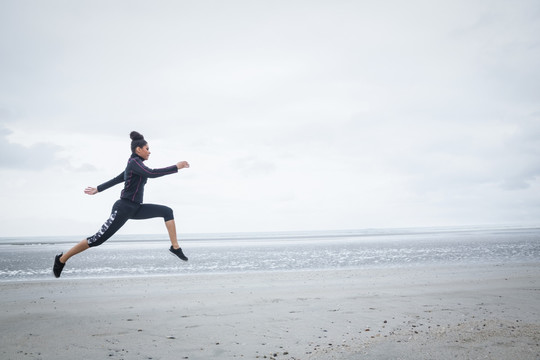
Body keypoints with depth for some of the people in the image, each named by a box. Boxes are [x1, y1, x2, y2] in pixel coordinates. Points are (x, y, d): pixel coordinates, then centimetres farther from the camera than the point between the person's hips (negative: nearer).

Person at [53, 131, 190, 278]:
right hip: (124, 208, -10)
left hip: (135, 208, 10)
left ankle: (175, 247, -3)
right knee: (98, 239, -7)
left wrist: (97, 189, 30)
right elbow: (152, 173, -30)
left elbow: (116, 179, 23)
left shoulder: (134, 164, 15)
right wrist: (176, 167, -26)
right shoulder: (134, 162, -13)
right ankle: (62, 259, 7)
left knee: (167, 211, 0)